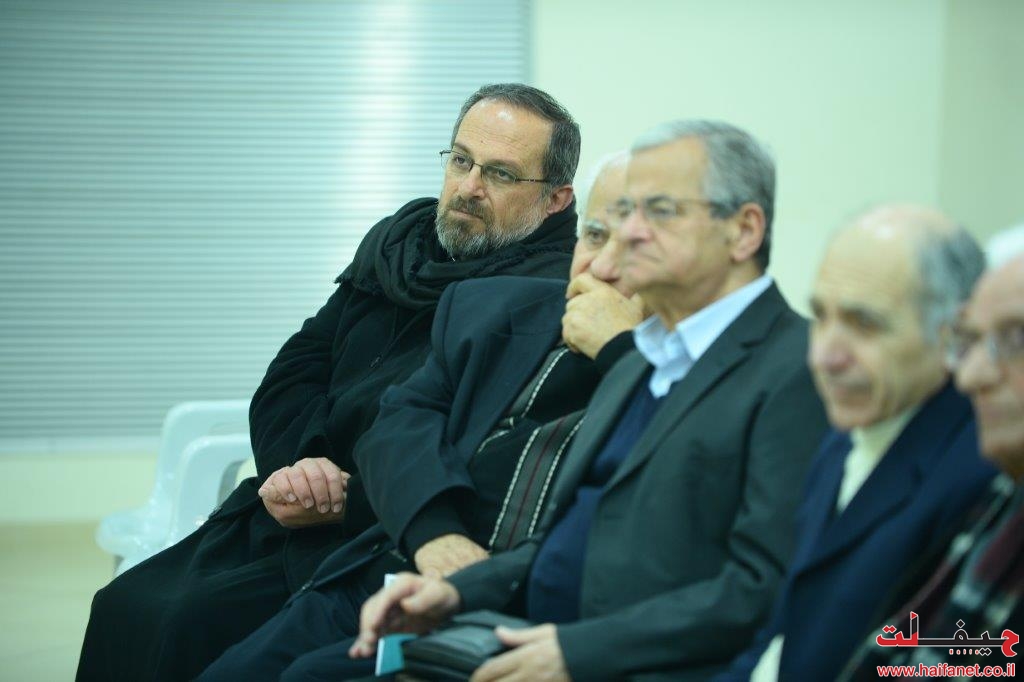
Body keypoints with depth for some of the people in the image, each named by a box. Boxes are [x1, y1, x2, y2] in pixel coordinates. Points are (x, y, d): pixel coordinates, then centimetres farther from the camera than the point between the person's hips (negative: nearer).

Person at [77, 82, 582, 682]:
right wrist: (297, 464, -6)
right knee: (124, 606, -11)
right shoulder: (395, 245, 16)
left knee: (197, 621, -24)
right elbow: (287, 382, 15)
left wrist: (346, 503, -17)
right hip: (284, 521, 7)